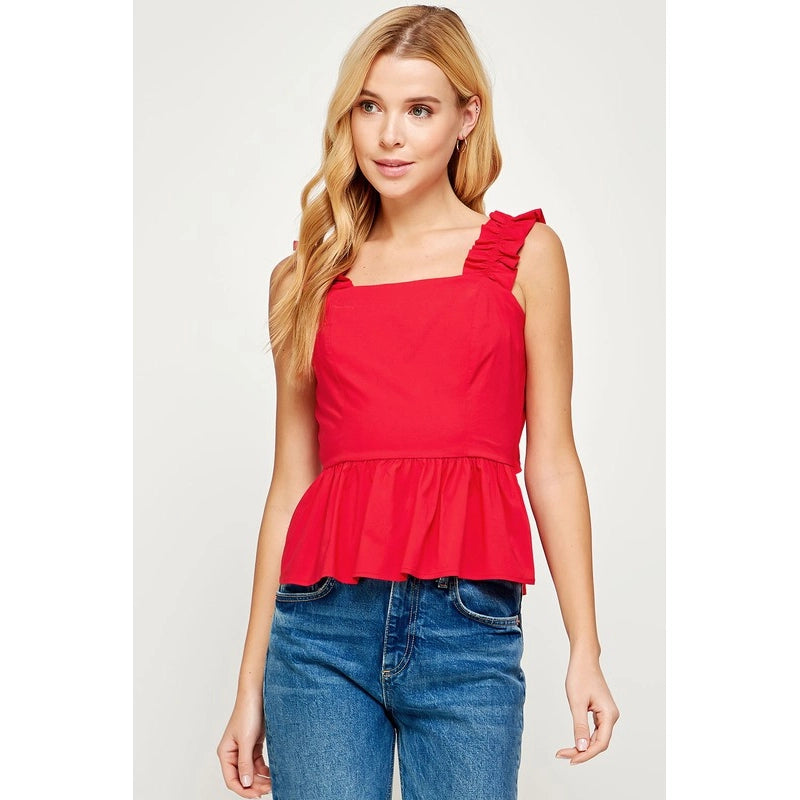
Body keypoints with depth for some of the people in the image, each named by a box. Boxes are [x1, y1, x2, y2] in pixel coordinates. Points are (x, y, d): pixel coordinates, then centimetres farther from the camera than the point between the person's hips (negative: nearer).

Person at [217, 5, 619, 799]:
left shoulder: (525, 253, 7)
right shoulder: (305, 277, 11)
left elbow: (550, 462, 5)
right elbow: (290, 482, 12)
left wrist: (585, 650, 0)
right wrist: (251, 684, 12)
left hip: (468, 630, -1)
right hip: (322, 625, 1)